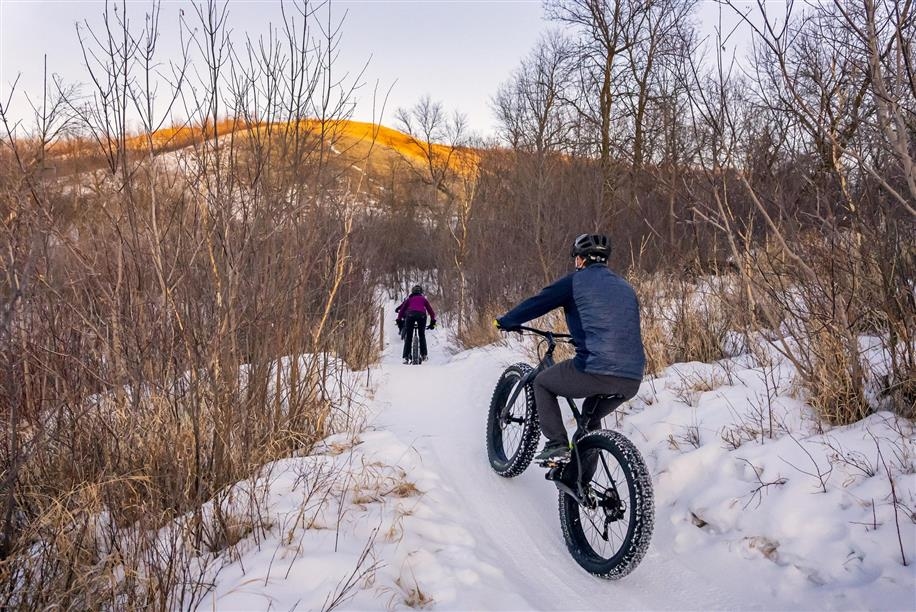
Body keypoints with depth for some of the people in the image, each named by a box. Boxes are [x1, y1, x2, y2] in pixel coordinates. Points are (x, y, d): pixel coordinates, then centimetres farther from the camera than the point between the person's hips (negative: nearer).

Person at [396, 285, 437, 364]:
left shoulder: (409, 299, 29)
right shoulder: (424, 299, 30)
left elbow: (402, 310, 20)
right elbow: (431, 311, 24)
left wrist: (399, 320, 23)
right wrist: (433, 322, 29)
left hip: (410, 315, 0)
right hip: (421, 315, 0)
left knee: (408, 336, 5)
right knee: (422, 335, 17)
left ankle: (406, 357, -4)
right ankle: (423, 355, 7)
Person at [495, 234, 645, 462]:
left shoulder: (577, 280, 4)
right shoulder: (626, 287, 23)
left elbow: (537, 303, 9)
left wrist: (506, 321, 26)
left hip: (595, 371, -7)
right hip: (632, 382, 7)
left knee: (542, 383, 20)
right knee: (591, 419, 32)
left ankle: (557, 445, 9)